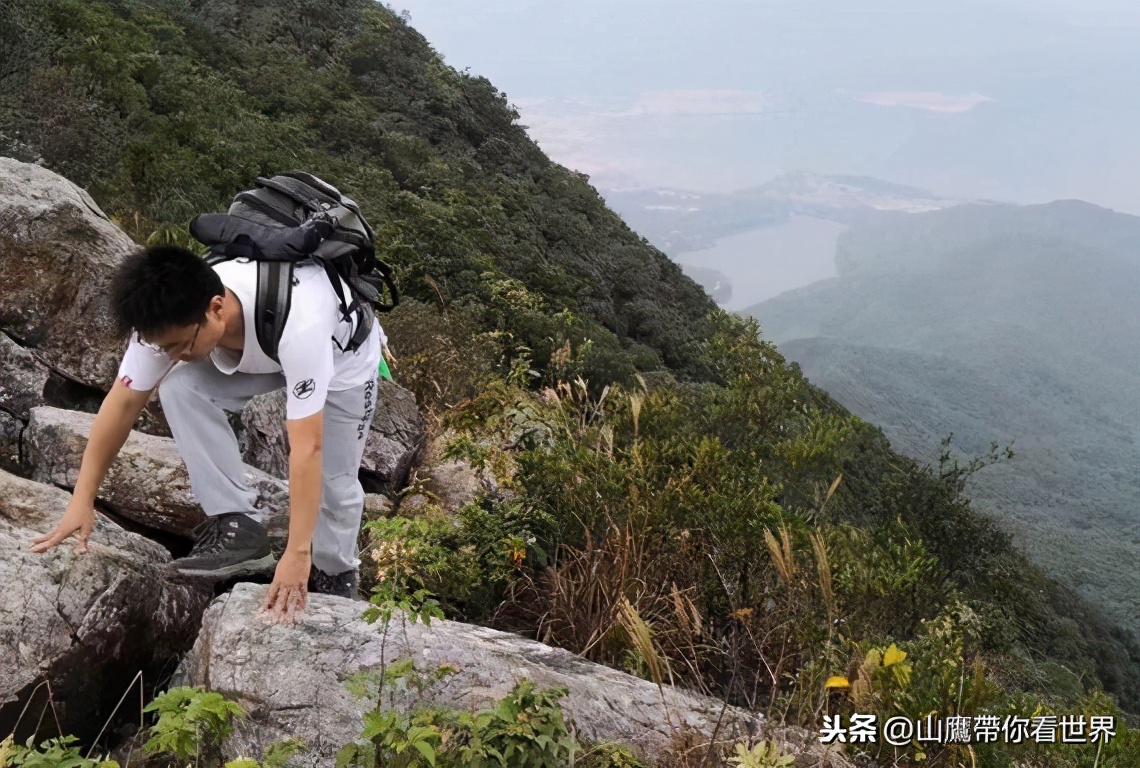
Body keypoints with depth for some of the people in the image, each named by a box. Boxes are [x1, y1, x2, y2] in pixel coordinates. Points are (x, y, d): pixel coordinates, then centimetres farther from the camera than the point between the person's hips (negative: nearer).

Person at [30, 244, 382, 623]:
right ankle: (238, 526, -13)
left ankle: (333, 578, 23)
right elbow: (124, 402, -20)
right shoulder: (168, 319, -31)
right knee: (178, 387, -21)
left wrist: (297, 553, -46)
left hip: (341, 353, -4)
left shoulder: (294, 326, -46)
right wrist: (82, 501, -19)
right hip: (258, 354, 4)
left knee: (334, 478, -7)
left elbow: (307, 448, -46)